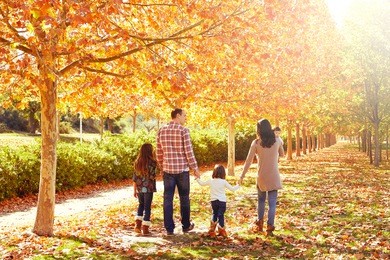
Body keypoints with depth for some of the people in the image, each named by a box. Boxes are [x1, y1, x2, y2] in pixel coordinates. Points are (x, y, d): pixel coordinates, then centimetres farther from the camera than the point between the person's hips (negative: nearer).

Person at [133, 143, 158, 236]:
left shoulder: (137, 162, 3)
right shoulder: (152, 162, -12)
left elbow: (135, 177, 5)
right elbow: (153, 176, -16)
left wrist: (135, 190, 12)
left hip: (139, 188, 5)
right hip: (148, 188, -5)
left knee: (141, 205, 22)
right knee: (147, 207, 4)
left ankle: (138, 225, 14)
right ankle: (145, 229, 7)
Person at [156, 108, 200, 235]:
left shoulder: (161, 131, 4)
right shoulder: (183, 130, -10)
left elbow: (159, 152, 8)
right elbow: (189, 152, -12)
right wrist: (195, 168, -3)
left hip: (168, 170, 3)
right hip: (182, 169, -3)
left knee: (168, 199, 5)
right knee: (184, 198, 11)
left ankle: (169, 228, 7)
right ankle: (186, 225, 23)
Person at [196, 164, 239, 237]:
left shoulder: (210, 181, -2)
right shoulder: (223, 182, -9)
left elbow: (202, 183, 14)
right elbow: (232, 189, -4)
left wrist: (197, 178, 30)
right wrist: (238, 185, 13)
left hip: (214, 201, 3)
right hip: (222, 201, -3)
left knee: (214, 214, 18)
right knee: (221, 216, 4)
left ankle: (212, 231, 16)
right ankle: (221, 231, 8)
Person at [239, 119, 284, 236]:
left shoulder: (256, 143, -8)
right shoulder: (277, 140, -3)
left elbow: (248, 160, -6)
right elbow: (282, 154, 15)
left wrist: (242, 176, 1)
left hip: (261, 176, 0)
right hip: (274, 177, 0)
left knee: (261, 200, 20)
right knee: (272, 202, 3)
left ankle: (259, 225, 23)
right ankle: (270, 227, -2)